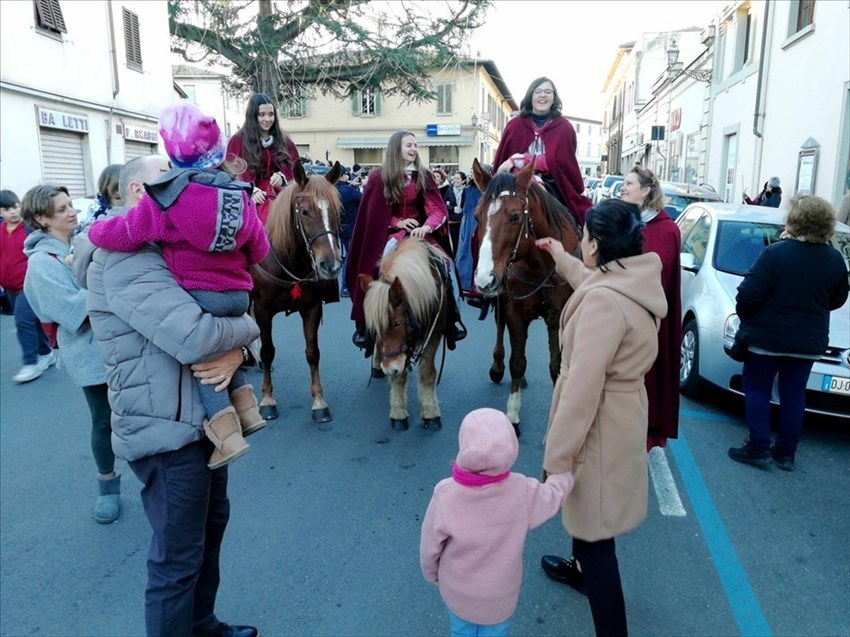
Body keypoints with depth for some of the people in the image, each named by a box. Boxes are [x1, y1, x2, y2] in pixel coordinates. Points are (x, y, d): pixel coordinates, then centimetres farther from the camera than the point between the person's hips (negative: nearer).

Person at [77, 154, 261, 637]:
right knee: (178, 556, 4)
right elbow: (196, 338, -34)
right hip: (167, 429, -10)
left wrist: (235, 352, -17)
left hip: (199, 417, 11)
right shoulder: (126, 258, -20)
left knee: (212, 523, 24)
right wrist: (249, 328, -14)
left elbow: (226, 312, 6)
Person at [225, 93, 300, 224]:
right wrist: (251, 190, -17)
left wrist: (282, 176, -6)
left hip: (282, 195, 3)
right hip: (253, 198, -3)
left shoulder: (284, 140, 18)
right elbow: (233, 173, 1)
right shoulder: (238, 141, 7)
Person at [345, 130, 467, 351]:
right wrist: (398, 222, -14)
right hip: (388, 234, -1)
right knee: (375, 269, -24)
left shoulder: (423, 176, 2)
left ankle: (452, 319, -4)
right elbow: (373, 214, 1)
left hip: (418, 232, 2)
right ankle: (364, 324, -8)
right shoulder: (379, 178, -2)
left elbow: (438, 209, -6)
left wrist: (426, 226, -26)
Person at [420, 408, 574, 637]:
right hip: (500, 595, 0)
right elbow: (556, 491, -7)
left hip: (457, 591, 0)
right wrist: (565, 468, 14)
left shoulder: (445, 496, -32)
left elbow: (429, 547, -16)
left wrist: (432, 574, 6)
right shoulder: (522, 491, -30)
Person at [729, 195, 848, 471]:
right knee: (793, 394, 13)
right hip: (808, 341, 4)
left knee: (757, 389, 10)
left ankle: (758, 447, 7)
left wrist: (744, 316, -1)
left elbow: (749, 294, -19)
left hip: (767, 335, -4)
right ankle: (786, 452, 19)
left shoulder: (775, 252, -18)